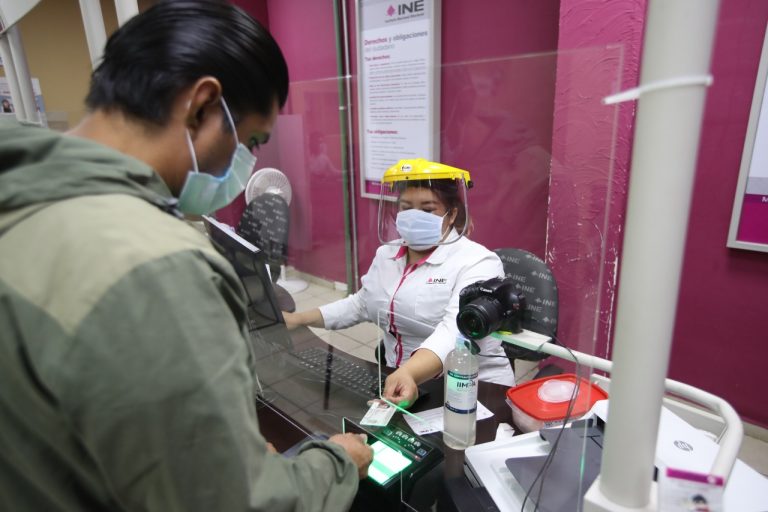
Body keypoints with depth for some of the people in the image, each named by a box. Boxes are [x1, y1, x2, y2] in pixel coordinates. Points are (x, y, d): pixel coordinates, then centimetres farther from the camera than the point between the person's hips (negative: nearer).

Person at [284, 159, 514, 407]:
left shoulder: (477, 263, -15)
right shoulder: (387, 254, 7)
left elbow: (454, 332, -30)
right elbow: (360, 305, 20)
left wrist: (409, 373, -47)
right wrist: (298, 319, 14)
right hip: (399, 381, 6)